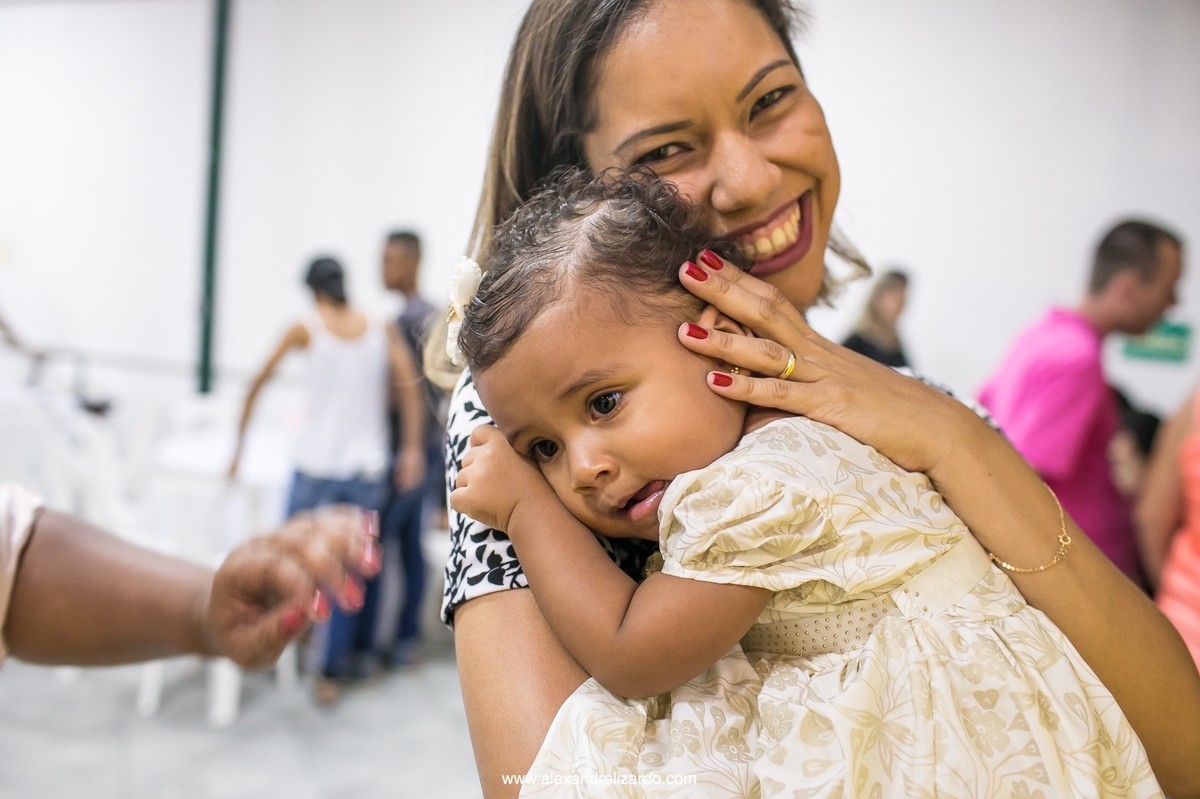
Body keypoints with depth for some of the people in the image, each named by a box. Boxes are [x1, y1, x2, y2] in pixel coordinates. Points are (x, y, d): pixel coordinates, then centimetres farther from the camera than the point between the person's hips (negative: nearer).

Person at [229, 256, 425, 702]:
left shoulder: (306, 331, 1)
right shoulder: (382, 330, 4)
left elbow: (257, 385, 5)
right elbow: (410, 386, -4)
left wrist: (238, 448, 13)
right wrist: (412, 448, -2)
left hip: (315, 468, -2)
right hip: (366, 470, 2)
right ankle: (331, 671, 12)